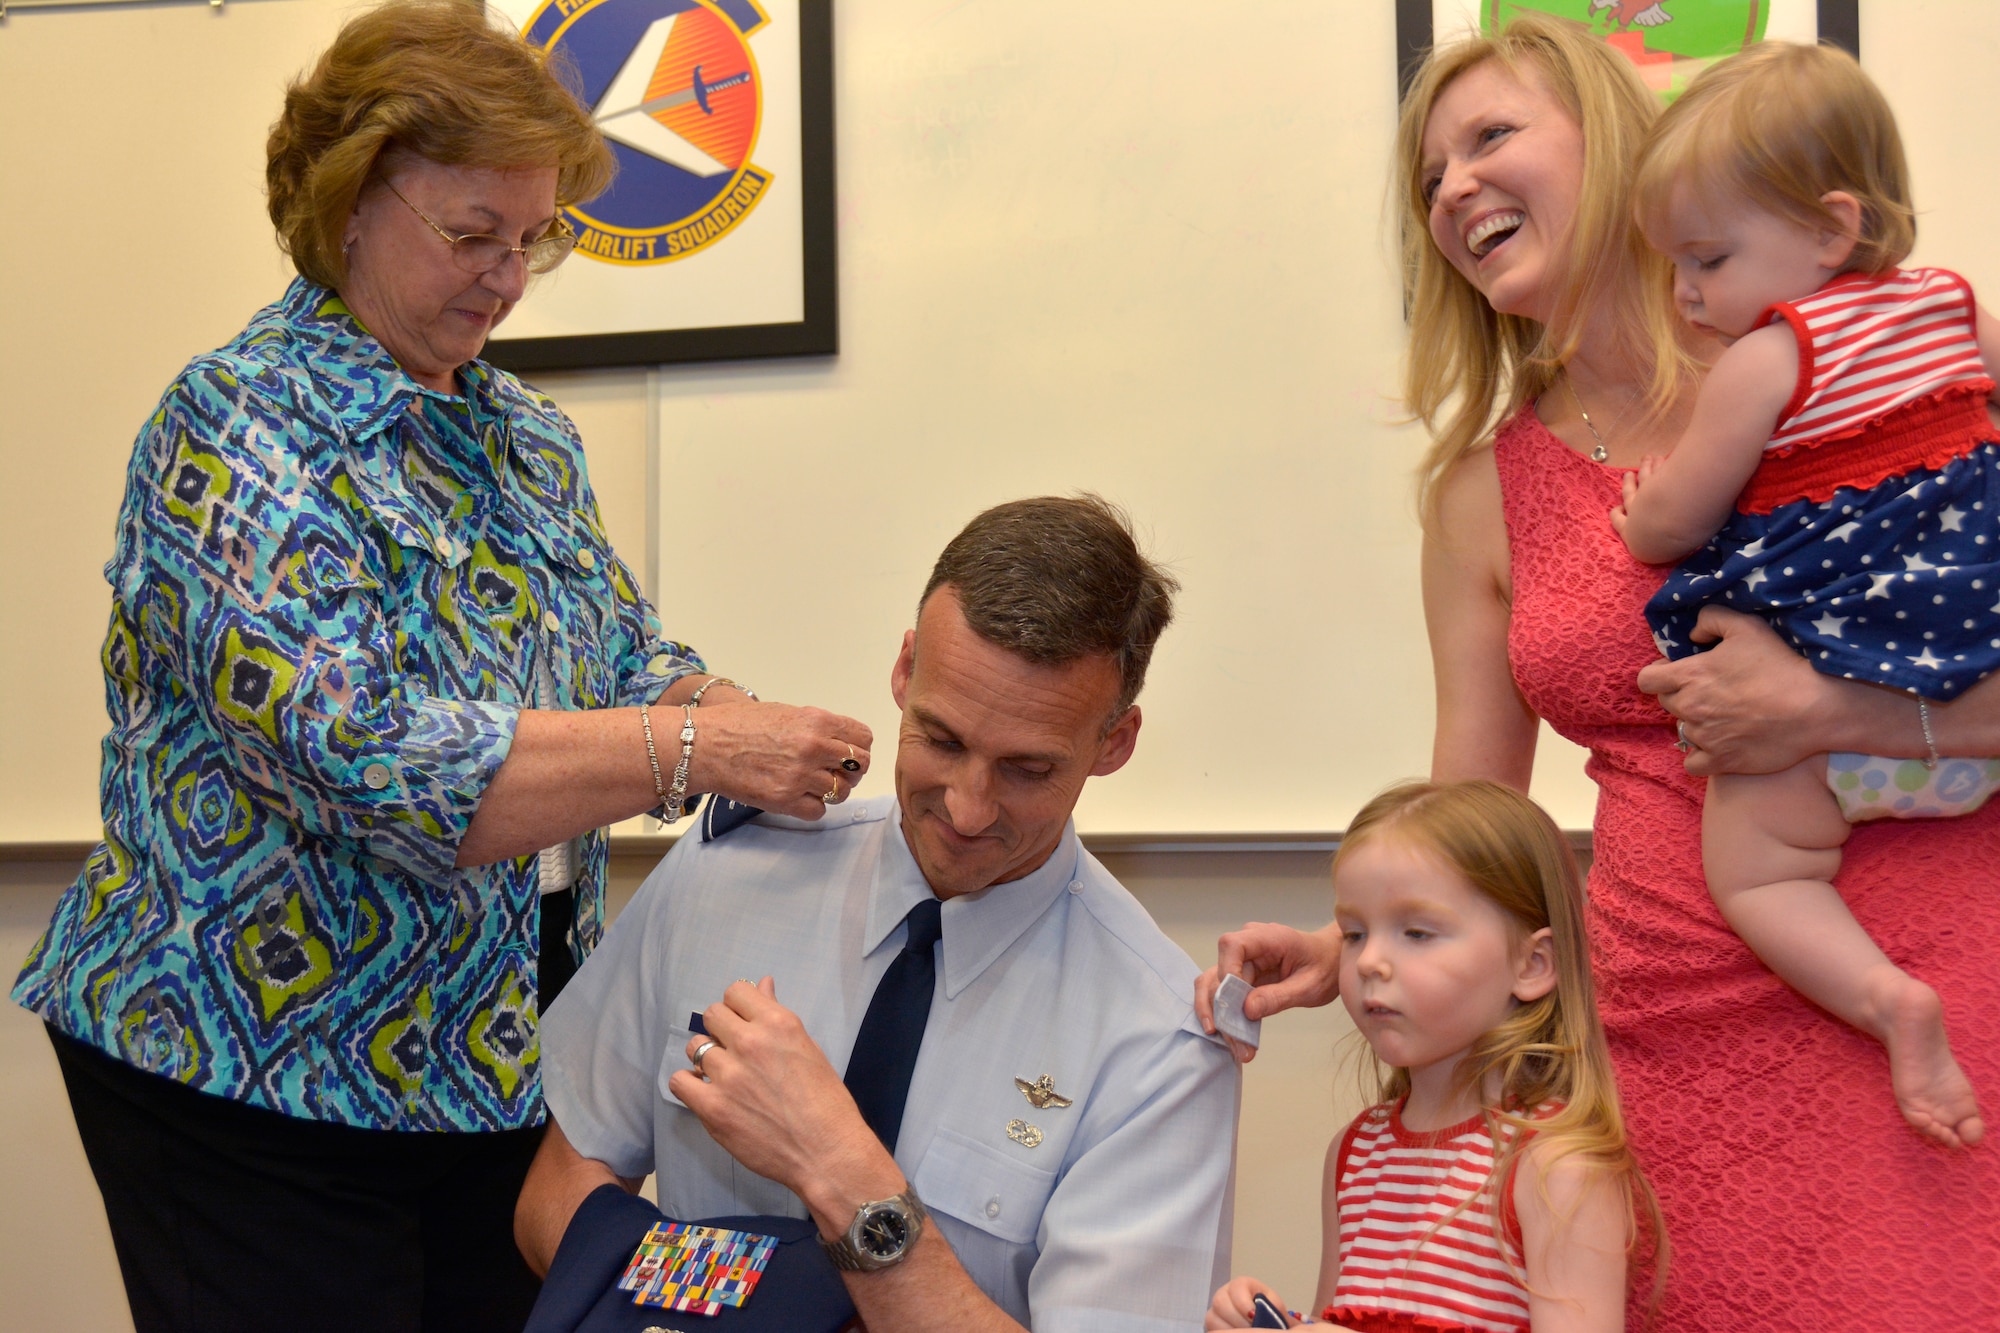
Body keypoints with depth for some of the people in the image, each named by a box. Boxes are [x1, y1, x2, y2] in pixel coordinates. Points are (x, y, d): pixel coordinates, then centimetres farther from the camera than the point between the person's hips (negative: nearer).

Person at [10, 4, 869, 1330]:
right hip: (258, 1067, -6)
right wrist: (701, 749, -29)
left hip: (506, 1051, 6)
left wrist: (768, 734, -12)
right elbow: (357, 760, -26)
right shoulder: (237, 425, -15)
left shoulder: (529, 436, 9)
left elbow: (631, 664, 10)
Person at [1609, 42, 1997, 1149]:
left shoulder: (1764, 359, -12)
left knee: (1748, 870, 4)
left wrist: (1638, 514, 17)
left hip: (1836, 719, -7)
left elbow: (1669, 527, -6)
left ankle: (1886, 998, -15)